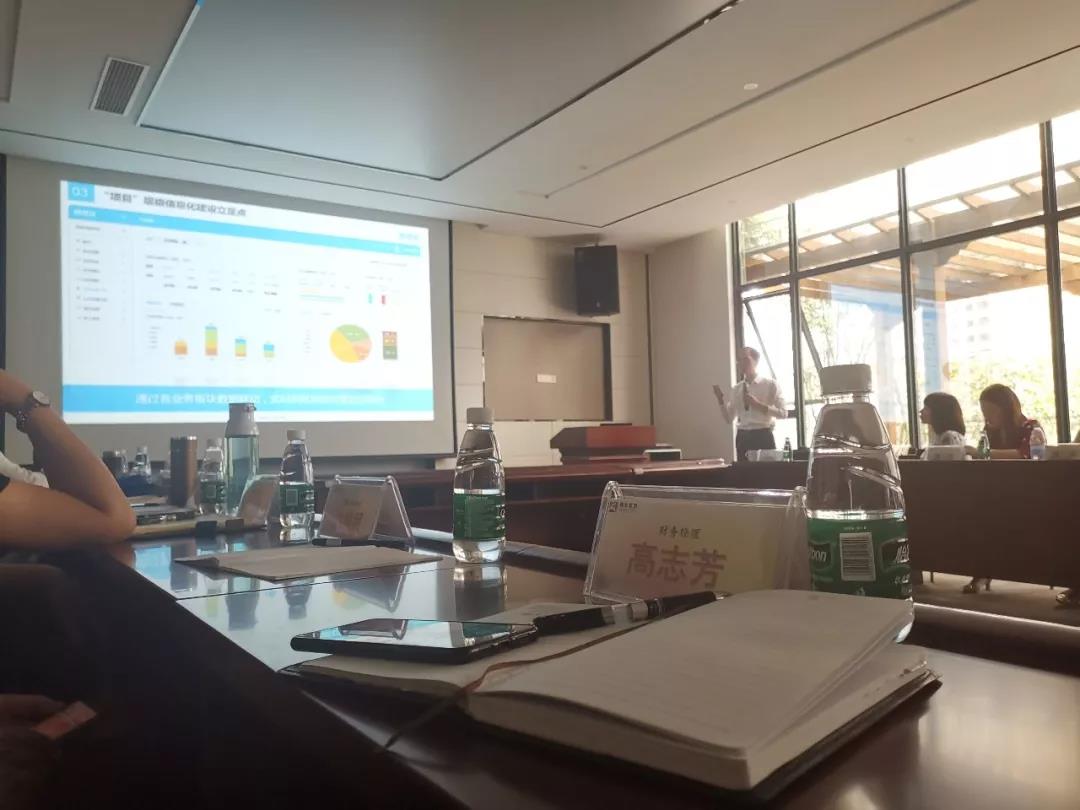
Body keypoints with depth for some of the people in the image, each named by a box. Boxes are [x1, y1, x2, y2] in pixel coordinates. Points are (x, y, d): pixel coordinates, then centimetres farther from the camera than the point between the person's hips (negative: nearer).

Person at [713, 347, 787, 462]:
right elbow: (729, 418, 8)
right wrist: (720, 399, -6)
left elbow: (783, 412, -6)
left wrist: (758, 404, -16)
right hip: (743, 438, 4)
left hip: (763, 436, -3)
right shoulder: (736, 389, 10)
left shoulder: (770, 384, 0)